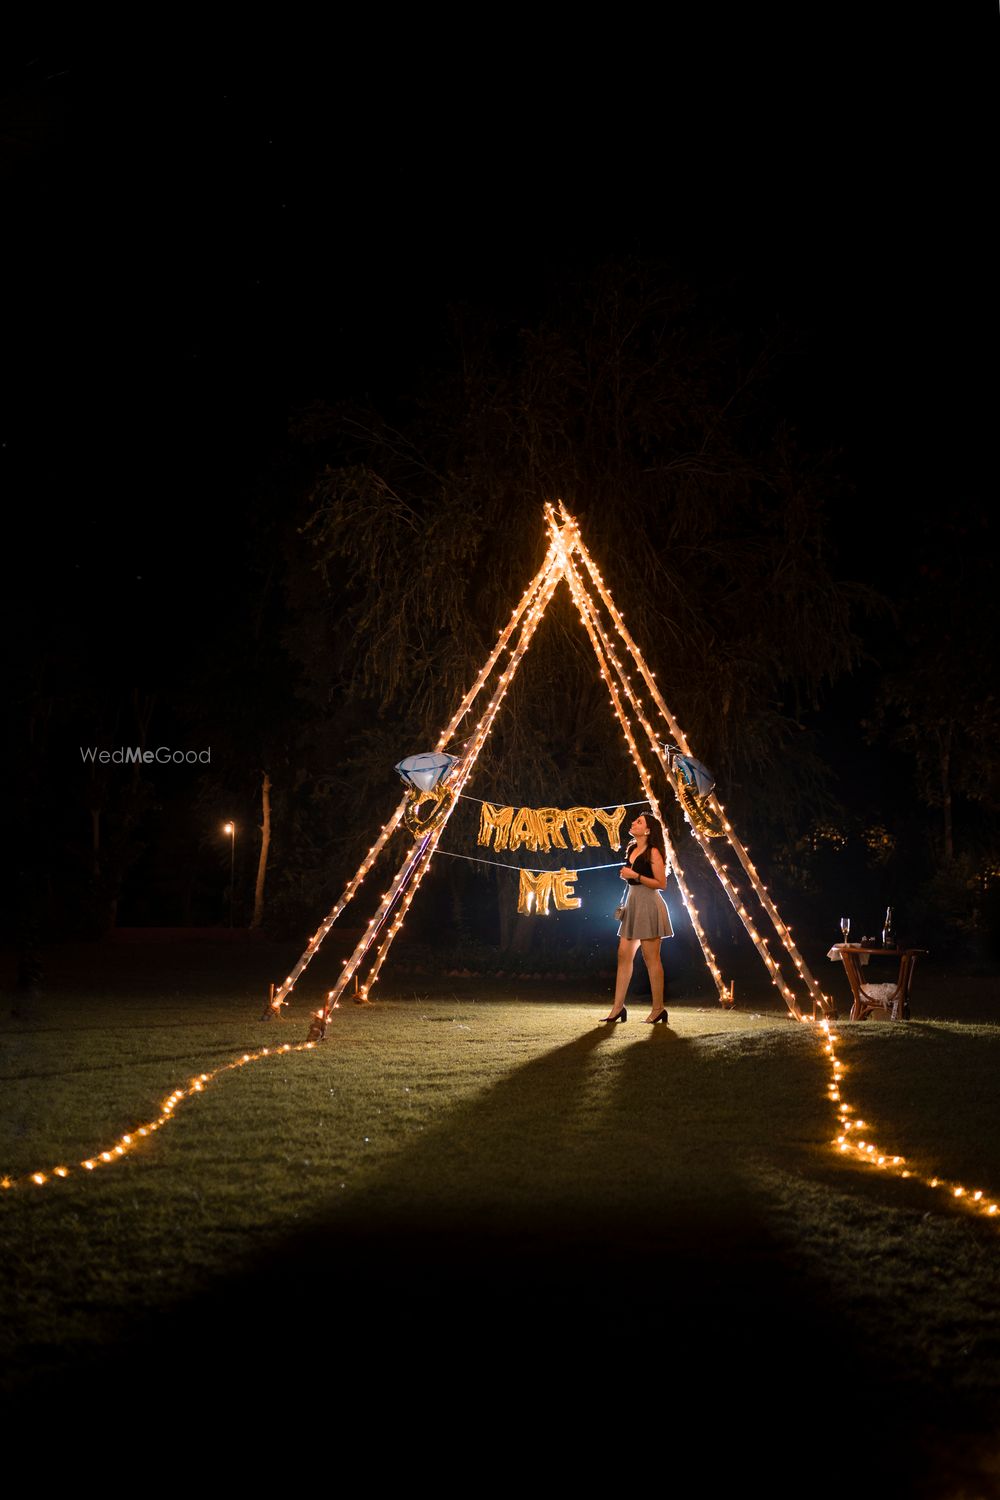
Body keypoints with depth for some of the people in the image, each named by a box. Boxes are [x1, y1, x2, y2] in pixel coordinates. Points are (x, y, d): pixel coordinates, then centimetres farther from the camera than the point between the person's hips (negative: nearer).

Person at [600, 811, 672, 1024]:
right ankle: (618, 1007, 8)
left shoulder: (653, 852, -11)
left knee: (651, 958, -4)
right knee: (623, 955, 5)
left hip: (649, 904, -8)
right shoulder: (632, 849, 13)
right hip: (632, 902, 9)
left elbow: (661, 884, -15)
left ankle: (658, 1009, 4)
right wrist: (625, 875, 6)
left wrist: (635, 875, -17)